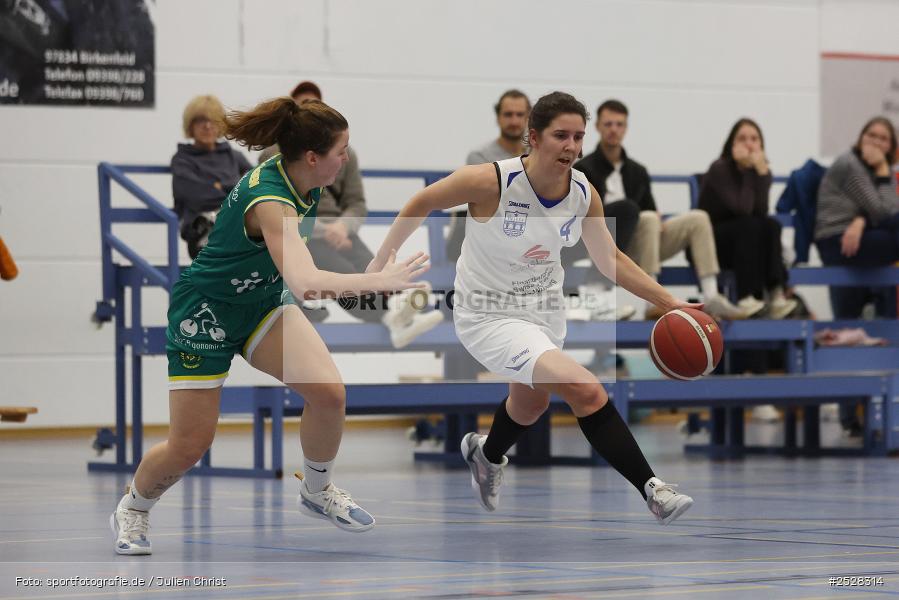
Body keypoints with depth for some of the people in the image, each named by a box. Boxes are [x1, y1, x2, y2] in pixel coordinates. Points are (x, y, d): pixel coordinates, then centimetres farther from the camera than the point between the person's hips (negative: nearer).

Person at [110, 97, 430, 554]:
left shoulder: (302, 185, -9)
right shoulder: (270, 199, -34)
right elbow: (304, 281, -46)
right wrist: (380, 280, -43)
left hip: (262, 302, 7)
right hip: (204, 312, -7)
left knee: (328, 392, -17)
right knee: (188, 447, -1)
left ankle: (317, 492, 8)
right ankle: (132, 510, 29)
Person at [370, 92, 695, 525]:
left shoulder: (584, 194, -13)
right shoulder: (491, 181, -28)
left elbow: (609, 260, 3)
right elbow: (421, 204, -12)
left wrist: (669, 303, -3)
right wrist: (381, 264, -7)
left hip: (544, 310, 7)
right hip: (489, 316, -7)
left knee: (531, 404, 33)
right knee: (587, 391, -25)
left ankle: (486, 456, 66)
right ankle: (651, 490, -16)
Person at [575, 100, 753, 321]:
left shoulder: (637, 171, 21)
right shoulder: (584, 169, 2)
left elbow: (652, 210, 22)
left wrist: (657, 223, -5)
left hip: (638, 246, 6)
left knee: (697, 219, -10)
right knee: (648, 219, -34)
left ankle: (711, 298, -23)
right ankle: (652, 301, -40)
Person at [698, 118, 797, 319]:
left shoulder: (762, 170, 2)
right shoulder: (720, 169, -15)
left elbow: (760, 211, -16)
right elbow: (742, 209, -28)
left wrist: (762, 171, -22)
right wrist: (748, 171, -23)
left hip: (740, 246, 5)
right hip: (709, 243, -5)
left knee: (771, 225, -24)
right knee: (749, 225, -32)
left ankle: (775, 295, -35)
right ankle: (747, 299, -38)